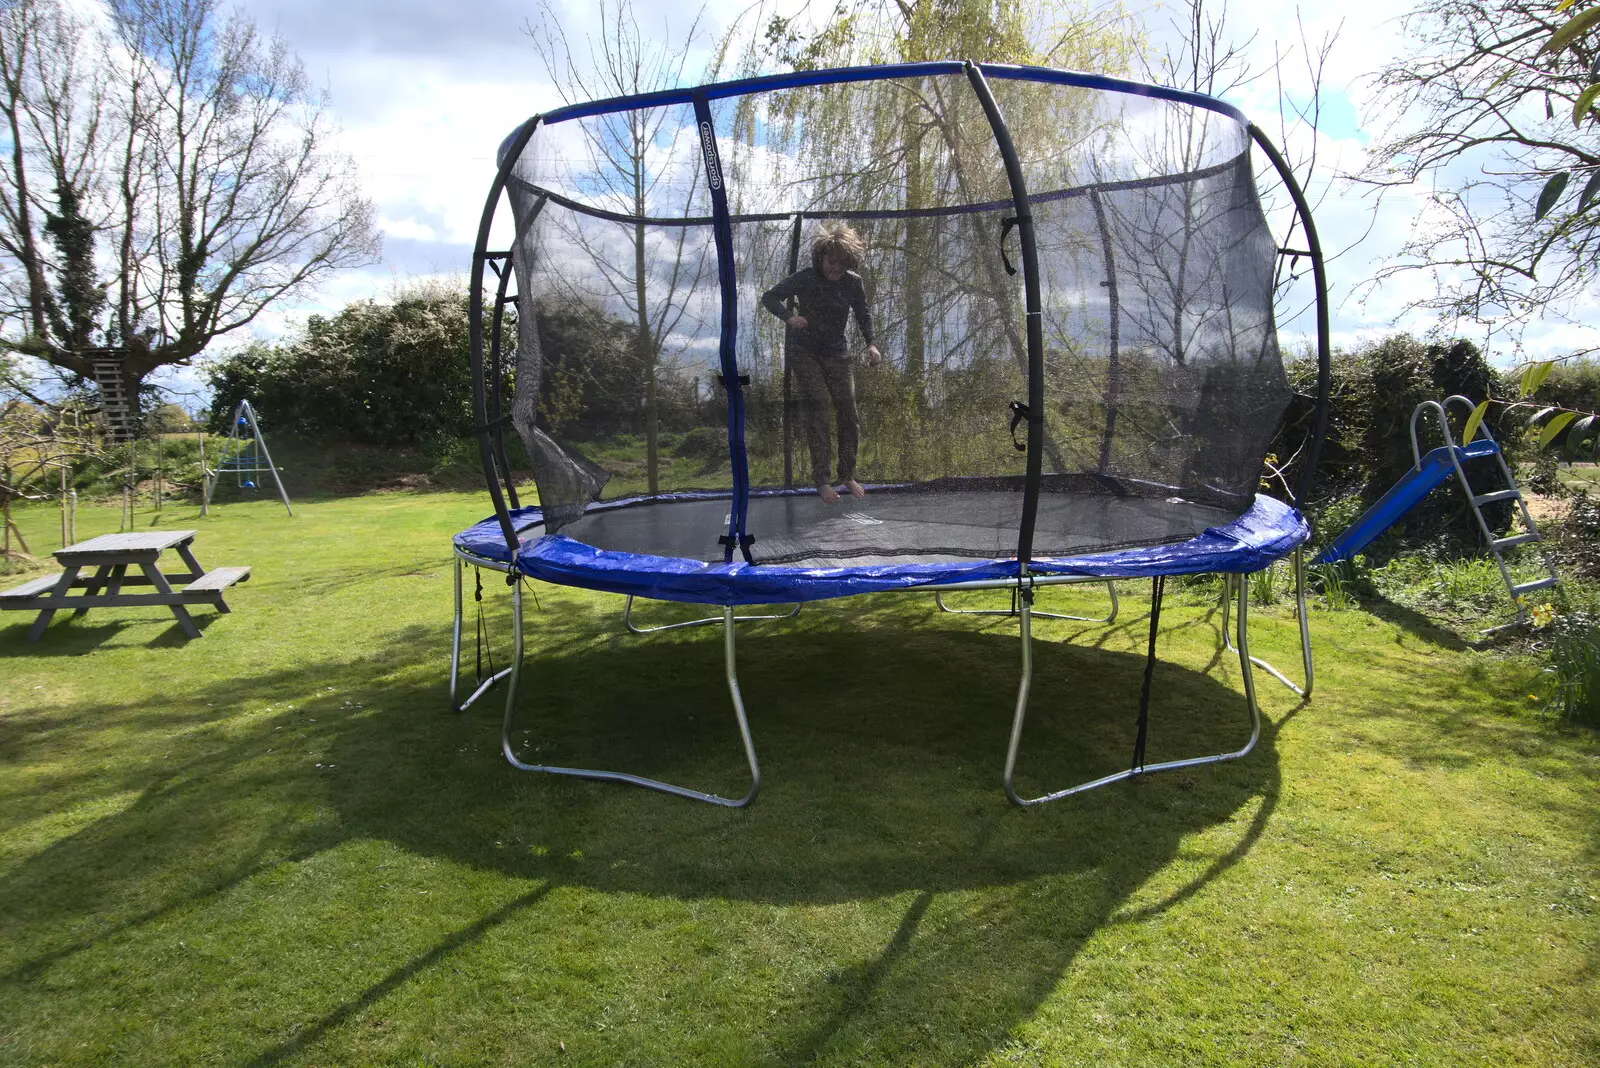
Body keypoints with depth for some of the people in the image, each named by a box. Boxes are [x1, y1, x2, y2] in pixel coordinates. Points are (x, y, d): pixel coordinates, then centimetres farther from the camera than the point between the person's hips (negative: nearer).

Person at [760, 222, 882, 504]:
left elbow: (863, 315, 8)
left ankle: (848, 475, 14)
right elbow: (769, 297, -12)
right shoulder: (805, 278, -14)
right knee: (816, 404, -17)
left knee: (847, 409, -1)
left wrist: (871, 344, -9)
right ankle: (821, 480, -16)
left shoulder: (853, 283, -6)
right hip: (804, 352, -3)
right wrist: (789, 317, -31)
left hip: (836, 353, 3)